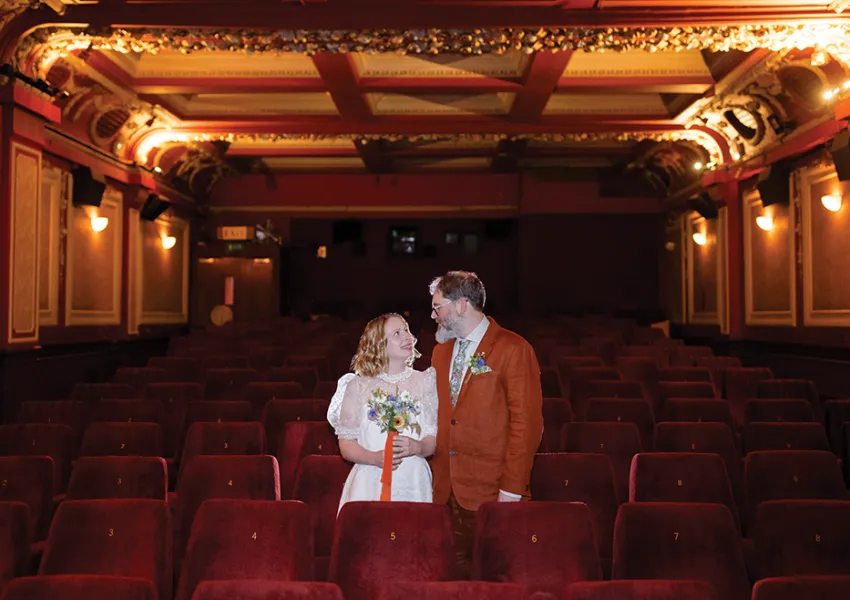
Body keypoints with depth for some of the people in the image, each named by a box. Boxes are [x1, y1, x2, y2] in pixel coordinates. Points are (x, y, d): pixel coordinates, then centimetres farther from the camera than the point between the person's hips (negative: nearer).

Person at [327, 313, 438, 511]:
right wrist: (374, 458, -16)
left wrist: (417, 447, -17)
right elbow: (346, 444, 2)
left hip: (413, 484, 1)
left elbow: (435, 439, 4)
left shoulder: (425, 381, 6)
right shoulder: (358, 386, 3)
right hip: (370, 483, -1)